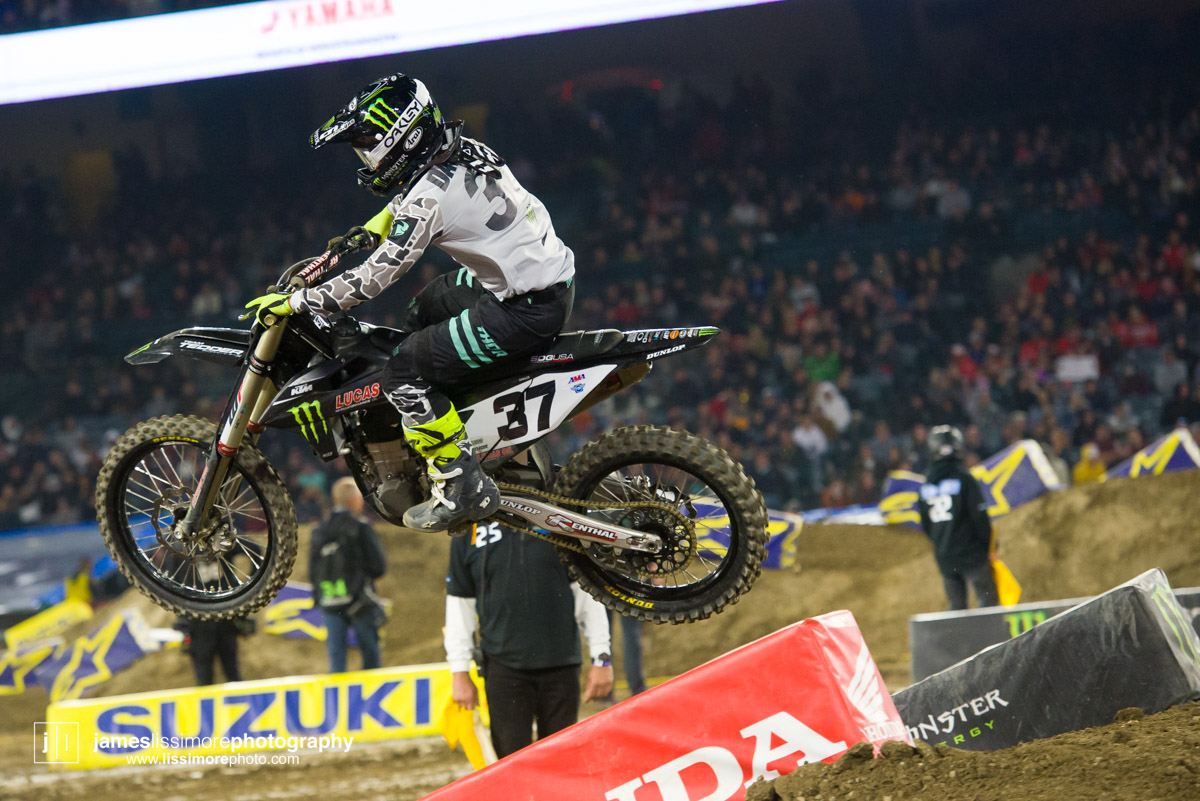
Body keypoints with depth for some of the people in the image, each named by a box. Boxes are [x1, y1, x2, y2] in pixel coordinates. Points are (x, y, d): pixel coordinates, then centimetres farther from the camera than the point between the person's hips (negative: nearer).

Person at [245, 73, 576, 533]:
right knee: (422, 313, 31)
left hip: (525, 312, -10)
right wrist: (381, 222, 25)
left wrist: (295, 302, -14)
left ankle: (464, 490, -4)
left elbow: (374, 278, -21)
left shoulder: (427, 199, -22)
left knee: (404, 374, -9)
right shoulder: (465, 150, 4)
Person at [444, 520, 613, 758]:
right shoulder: (467, 533, 4)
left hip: (560, 666, 1)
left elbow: (587, 590, 7)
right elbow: (460, 603, 8)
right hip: (503, 665, -1)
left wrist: (601, 658, 2)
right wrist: (459, 671, 4)